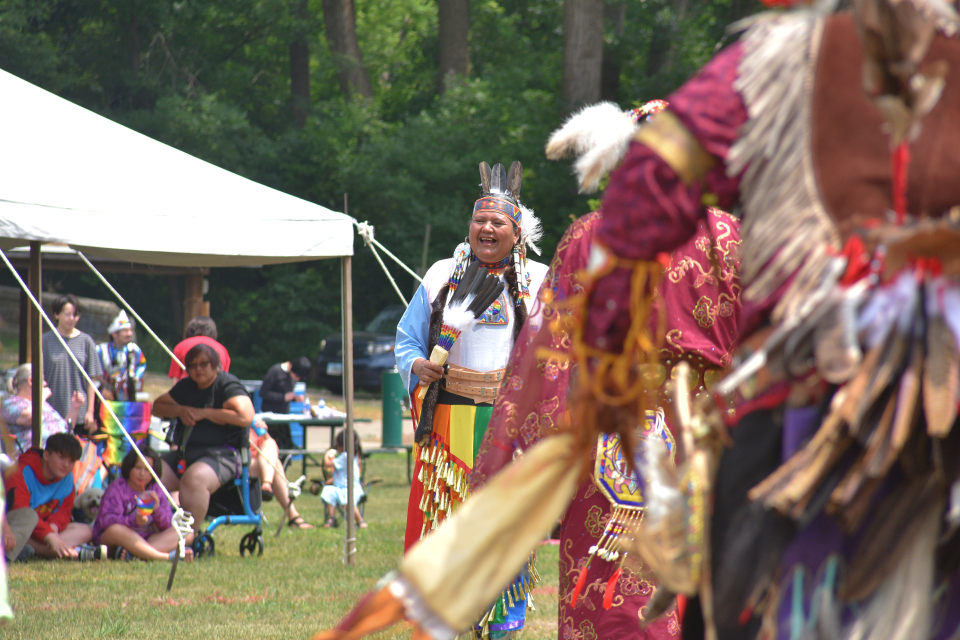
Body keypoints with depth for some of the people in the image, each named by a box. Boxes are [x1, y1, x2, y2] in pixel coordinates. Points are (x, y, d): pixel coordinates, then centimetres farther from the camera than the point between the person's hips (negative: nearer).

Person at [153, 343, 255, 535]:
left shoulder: (228, 385, -4)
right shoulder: (187, 386, 20)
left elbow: (245, 417, -19)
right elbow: (157, 406, 25)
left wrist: (204, 413, -11)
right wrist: (180, 410, 2)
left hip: (222, 453, -8)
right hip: (184, 453, 8)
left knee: (194, 479, -39)